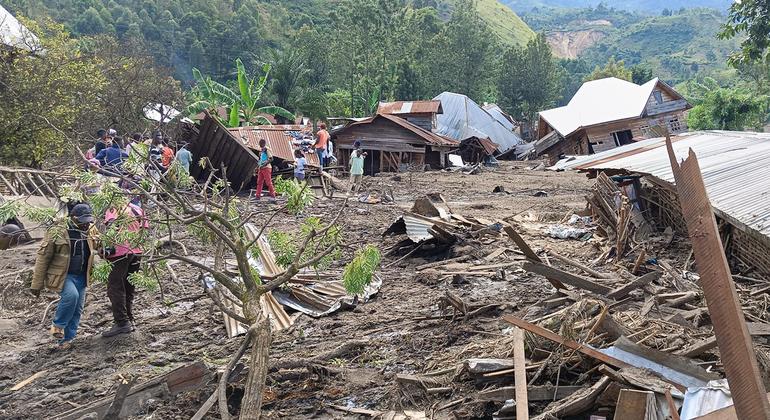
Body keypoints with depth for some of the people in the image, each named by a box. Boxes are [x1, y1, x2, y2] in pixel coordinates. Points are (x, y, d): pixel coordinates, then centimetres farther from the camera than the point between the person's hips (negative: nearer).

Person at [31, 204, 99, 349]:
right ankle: (58, 325, -6)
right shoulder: (57, 233, -15)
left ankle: (66, 339, 22)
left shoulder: (91, 232, 1)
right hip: (62, 275, -6)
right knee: (71, 295, -30)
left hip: (81, 276, 6)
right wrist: (37, 284, -10)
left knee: (77, 309, 6)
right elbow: (43, 257, -11)